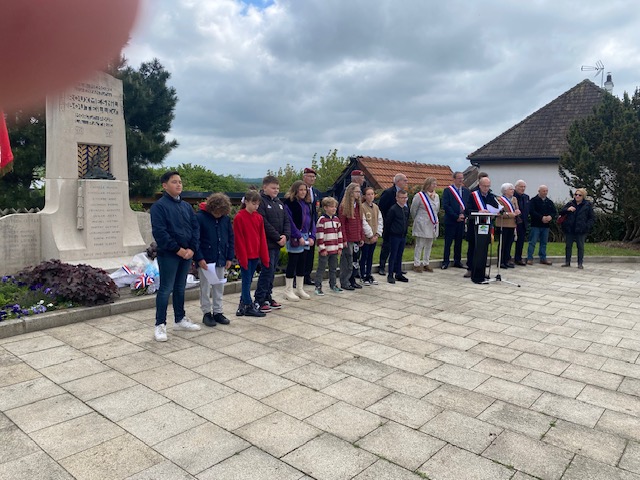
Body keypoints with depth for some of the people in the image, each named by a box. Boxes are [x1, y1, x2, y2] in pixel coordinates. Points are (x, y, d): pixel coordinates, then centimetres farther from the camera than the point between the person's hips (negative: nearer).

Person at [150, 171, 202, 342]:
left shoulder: (186, 206, 13)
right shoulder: (159, 206, -8)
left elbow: (195, 227, 10)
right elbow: (159, 231, -15)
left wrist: (192, 248, -4)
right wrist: (177, 249, -16)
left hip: (187, 253, 6)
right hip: (168, 254, -6)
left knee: (180, 288, 16)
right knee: (166, 289, -2)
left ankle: (180, 320, 27)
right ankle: (160, 325, 7)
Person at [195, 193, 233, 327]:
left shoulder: (226, 218, 1)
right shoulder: (200, 217, -13)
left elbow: (231, 238, 9)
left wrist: (230, 257, 5)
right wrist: (199, 258, -15)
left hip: (220, 260, 5)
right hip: (205, 261, -4)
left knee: (219, 287, 12)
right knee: (205, 288, 5)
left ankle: (218, 312, 23)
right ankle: (206, 313, 16)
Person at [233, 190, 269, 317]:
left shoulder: (259, 217, 8)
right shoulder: (239, 217, -10)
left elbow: (262, 238, 8)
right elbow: (238, 240, -11)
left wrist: (264, 256, 5)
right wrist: (243, 257, -13)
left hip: (255, 255, 6)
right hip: (245, 255, -6)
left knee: (248, 281, 13)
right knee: (247, 281, 2)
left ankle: (243, 305, 23)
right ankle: (249, 307, 10)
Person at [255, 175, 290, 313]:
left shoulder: (278, 202, 15)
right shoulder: (261, 201, -10)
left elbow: (286, 220, 14)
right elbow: (264, 224, -18)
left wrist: (286, 235, -3)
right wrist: (277, 237, -15)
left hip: (277, 244, 8)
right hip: (267, 243, -8)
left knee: (272, 271, 12)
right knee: (267, 270, -7)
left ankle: (268, 297, 21)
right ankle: (259, 301, 0)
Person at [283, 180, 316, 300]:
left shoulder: (307, 203, 14)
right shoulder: (289, 202, -9)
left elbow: (311, 220, 14)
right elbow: (289, 221, -15)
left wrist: (312, 236, 2)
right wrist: (299, 236, -17)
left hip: (306, 237, 7)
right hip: (295, 238, -7)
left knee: (302, 263, 12)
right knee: (292, 263, -1)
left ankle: (300, 289, 22)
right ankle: (288, 290, 10)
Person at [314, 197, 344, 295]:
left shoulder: (337, 219, 11)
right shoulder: (322, 220, -10)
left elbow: (339, 233, 15)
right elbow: (319, 235, -14)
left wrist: (340, 247, 10)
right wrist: (322, 249, -15)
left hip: (334, 250, 7)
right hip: (325, 250, -6)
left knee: (333, 268, 16)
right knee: (321, 268, 0)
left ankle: (333, 285, 29)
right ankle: (318, 286, 6)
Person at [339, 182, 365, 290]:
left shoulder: (358, 206, 12)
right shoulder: (344, 206, -9)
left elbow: (360, 223, 15)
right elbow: (341, 224, -11)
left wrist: (362, 237, 11)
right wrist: (344, 239, -15)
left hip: (356, 239, 6)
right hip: (348, 239, -6)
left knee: (354, 260, 10)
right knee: (347, 261, 0)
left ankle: (352, 280, 20)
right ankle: (344, 282, 9)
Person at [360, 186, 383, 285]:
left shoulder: (376, 207, 9)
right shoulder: (362, 207, -11)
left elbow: (380, 221, 9)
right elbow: (363, 223, -15)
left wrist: (377, 234, -3)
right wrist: (371, 235, -14)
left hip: (374, 237, 6)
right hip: (366, 237, -6)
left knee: (370, 257, 14)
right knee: (364, 257, 2)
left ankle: (369, 275, 23)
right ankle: (364, 277, 10)